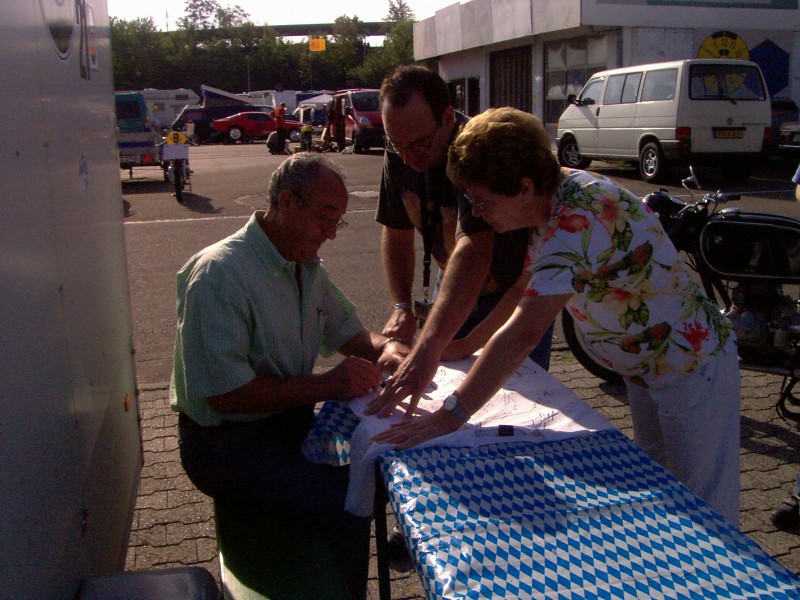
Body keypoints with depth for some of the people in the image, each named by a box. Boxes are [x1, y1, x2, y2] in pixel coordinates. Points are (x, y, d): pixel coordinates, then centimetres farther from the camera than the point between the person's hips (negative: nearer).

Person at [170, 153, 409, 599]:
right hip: (226, 441, -8)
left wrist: (385, 348, -5)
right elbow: (224, 392, -25)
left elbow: (350, 333, 18)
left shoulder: (308, 268, 7)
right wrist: (325, 385, -24)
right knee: (349, 503, -24)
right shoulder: (219, 273, -21)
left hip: (290, 420, 8)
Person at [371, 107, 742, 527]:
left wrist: (450, 416, -37)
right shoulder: (555, 199, -4)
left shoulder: (577, 221, -33)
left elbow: (522, 334, -39)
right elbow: (528, 290, 8)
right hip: (646, 368, 9)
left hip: (692, 368, -9)